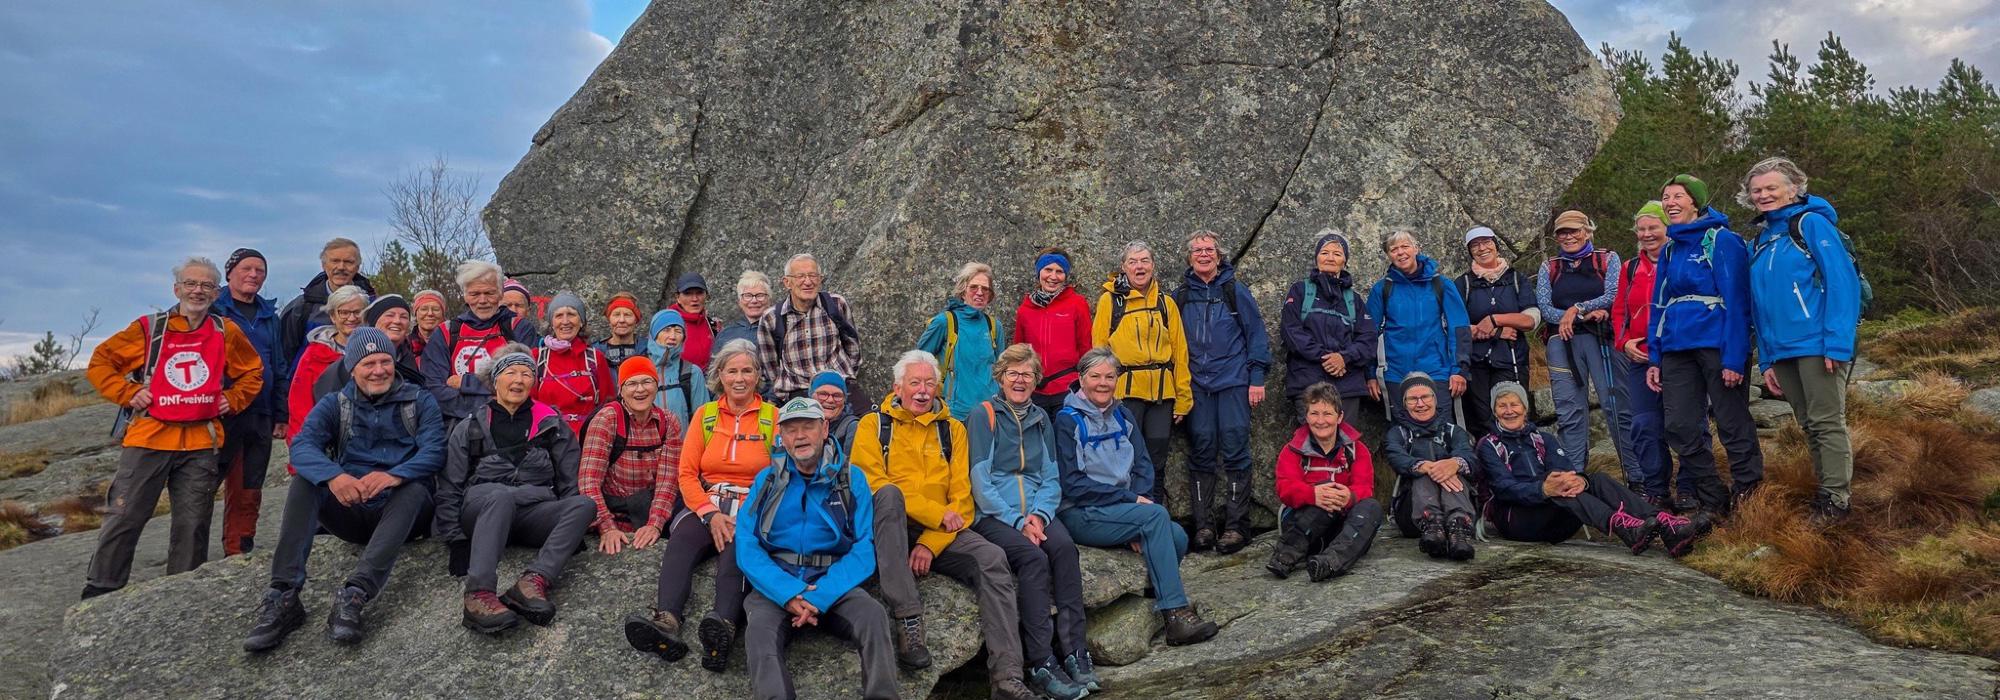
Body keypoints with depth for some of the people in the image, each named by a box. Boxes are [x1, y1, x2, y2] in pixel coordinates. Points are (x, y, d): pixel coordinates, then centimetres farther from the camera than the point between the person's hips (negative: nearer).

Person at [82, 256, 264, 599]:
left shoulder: (226, 333, 8)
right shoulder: (149, 328, 3)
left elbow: (253, 372, 20)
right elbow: (100, 363, 8)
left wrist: (232, 399, 7)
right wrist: (128, 393, -3)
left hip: (201, 443, 2)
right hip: (148, 437, -2)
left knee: (193, 524, 6)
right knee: (124, 517, -2)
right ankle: (100, 592, 10)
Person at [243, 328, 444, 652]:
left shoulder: (419, 402, 4)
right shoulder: (335, 404, 8)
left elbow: (434, 450, -13)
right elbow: (302, 445, -11)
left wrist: (395, 475, -35)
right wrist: (333, 476, -34)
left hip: (402, 513, -2)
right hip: (350, 510, 2)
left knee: (415, 488, -34)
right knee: (305, 482, -22)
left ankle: (353, 596, -46)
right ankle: (283, 596, -32)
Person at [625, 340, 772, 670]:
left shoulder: (772, 417, 8)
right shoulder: (705, 415, 14)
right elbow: (687, 473, 6)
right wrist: (711, 514, -11)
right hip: (707, 504, 2)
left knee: (736, 547, -34)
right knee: (681, 539, -30)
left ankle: (723, 627, -58)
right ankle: (666, 621, -51)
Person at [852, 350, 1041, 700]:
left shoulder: (952, 429, 15)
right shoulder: (873, 424, 8)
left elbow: (961, 497, 5)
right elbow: (871, 483, -8)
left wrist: (931, 543, -12)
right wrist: (936, 512, -15)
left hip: (940, 534, 3)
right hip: (889, 531, -2)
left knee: (993, 559, -23)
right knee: (889, 493, -34)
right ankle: (907, 619, -36)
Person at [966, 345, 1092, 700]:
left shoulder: (1040, 419, 17)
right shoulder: (984, 415, 1)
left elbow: (1052, 479, 13)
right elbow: (981, 481, -7)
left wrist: (1038, 514, -7)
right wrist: (1017, 521, -15)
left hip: (1035, 512, 4)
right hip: (993, 515, -4)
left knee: (1064, 546, -27)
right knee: (1033, 557, -31)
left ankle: (1074, 651, -26)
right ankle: (1041, 664, -29)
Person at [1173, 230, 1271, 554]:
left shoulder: (1236, 291, 5)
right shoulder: (1180, 297, 11)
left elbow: (1256, 334, 4)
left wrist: (1257, 378, -3)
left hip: (1233, 381, -2)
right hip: (1195, 385, 2)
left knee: (1235, 451, -5)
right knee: (1200, 452, 2)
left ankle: (1236, 525, 1)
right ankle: (1203, 525, 8)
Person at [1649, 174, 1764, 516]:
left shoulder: (1722, 240, -5)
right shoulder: (1669, 249, 15)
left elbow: (1736, 302, -12)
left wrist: (1734, 359, -18)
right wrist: (1654, 358, 10)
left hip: (1717, 345, -7)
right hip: (1677, 348, 7)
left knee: (1733, 426, 1)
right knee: (1680, 428, 5)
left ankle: (1748, 497, 15)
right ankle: (1712, 501, 17)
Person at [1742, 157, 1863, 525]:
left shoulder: (1811, 223, -3)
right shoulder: (1763, 239, 17)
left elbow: (1842, 281, -12)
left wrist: (1838, 343, -20)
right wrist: (1766, 360, 12)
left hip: (1817, 344, -7)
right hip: (1781, 350, 7)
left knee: (1828, 423, -3)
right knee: (1809, 426, 11)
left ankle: (1834, 502, 2)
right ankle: (1824, 494, 18)